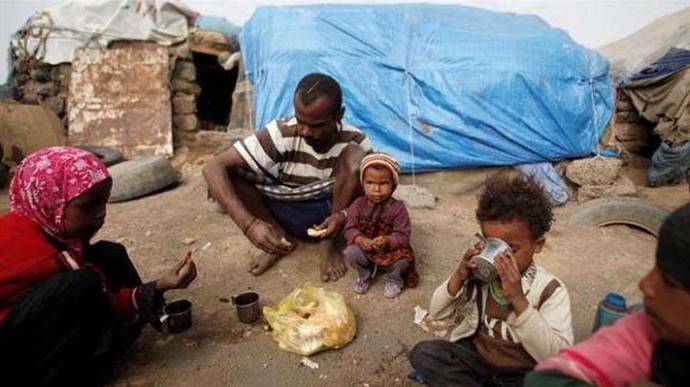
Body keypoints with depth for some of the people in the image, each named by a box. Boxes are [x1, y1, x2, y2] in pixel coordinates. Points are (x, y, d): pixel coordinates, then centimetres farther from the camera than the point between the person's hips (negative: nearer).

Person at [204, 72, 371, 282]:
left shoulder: (354, 141, -18)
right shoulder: (282, 134, -23)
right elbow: (214, 168, -30)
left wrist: (344, 215, -34)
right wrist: (249, 224, -44)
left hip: (330, 213, 0)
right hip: (285, 215, 0)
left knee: (355, 156, -27)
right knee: (227, 175, -24)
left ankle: (331, 243, -11)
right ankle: (282, 238, -5)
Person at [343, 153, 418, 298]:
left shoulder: (398, 208, -15)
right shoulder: (358, 205, -8)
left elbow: (403, 235, -17)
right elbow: (350, 229, -6)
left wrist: (387, 241, -38)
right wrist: (359, 239, -29)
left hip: (391, 250, -1)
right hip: (365, 249, 2)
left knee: (403, 258, -30)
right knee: (350, 253, -26)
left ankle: (393, 278, 9)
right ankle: (365, 274, 10)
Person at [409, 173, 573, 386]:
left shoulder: (550, 290, -14)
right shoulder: (477, 273, -7)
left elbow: (558, 356, -23)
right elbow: (437, 315, -1)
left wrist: (518, 300, -31)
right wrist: (458, 278, -19)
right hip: (474, 357, 2)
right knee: (423, 353, -19)